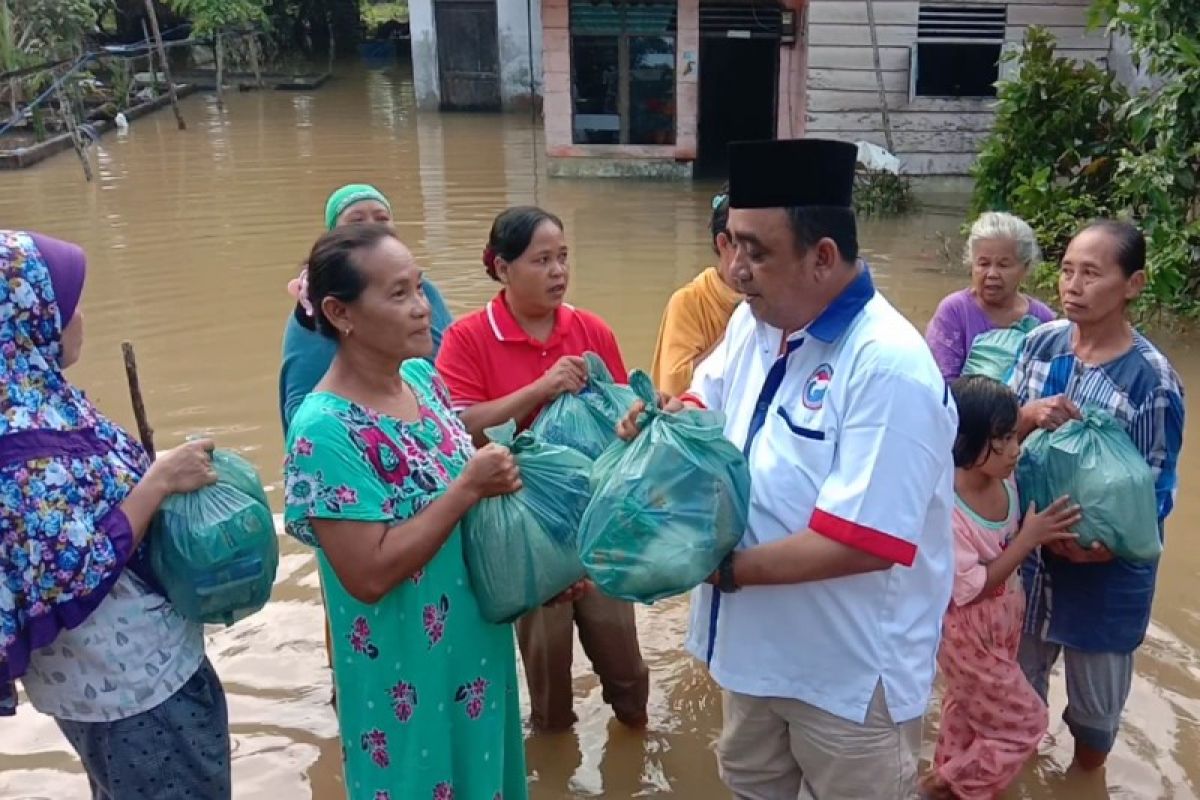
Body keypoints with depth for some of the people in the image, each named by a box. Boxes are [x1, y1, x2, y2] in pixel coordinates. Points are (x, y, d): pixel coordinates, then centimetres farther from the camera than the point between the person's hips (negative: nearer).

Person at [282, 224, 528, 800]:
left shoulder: (422, 377, -3)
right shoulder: (326, 429, -25)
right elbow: (369, 574, -27)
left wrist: (499, 481, -8)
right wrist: (468, 489, -26)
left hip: (475, 641, 7)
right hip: (404, 671, -7)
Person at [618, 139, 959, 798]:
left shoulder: (889, 365, -29)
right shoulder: (754, 322, -3)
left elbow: (863, 542, -31)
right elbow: (707, 407, 14)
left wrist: (720, 567, -24)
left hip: (850, 667, -7)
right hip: (755, 641, 7)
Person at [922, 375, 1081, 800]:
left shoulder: (1005, 479, -13)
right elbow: (969, 589, -27)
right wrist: (1029, 539, -28)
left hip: (1005, 617, 7)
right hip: (969, 631, -7)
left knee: (968, 708, 26)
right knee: (1025, 723, 8)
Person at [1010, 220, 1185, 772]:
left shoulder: (1152, 378, -19)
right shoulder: (1043, 342, -7)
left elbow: (1157, 489, -14)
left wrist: (1107, 542, -29)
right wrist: (1028, 417, -22)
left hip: (1104, 566, -3)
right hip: (1028, 545, 4)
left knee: (1095, 693, 18)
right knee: (1019, 671, 23)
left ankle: (1086, 775, 46)